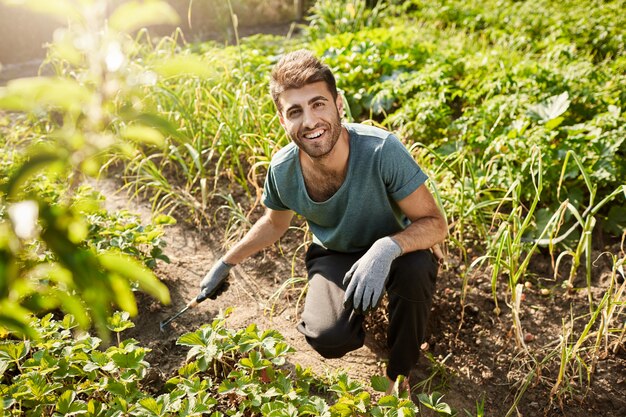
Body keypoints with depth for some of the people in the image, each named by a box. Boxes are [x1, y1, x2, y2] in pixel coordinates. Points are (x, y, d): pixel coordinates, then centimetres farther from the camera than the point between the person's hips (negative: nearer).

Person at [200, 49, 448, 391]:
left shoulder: (382, 150, -32)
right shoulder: (282, 170, -19)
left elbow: (435, 224, -24)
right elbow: (275, 223, 5)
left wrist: (387, 247, -44)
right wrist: (225, 263, 9)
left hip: (391, 251, -1)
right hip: (334, 256, 2)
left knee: (415, 270, -36)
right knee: (326, 338, -27)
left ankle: (400, 374, -6)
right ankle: (359, 309, 13)